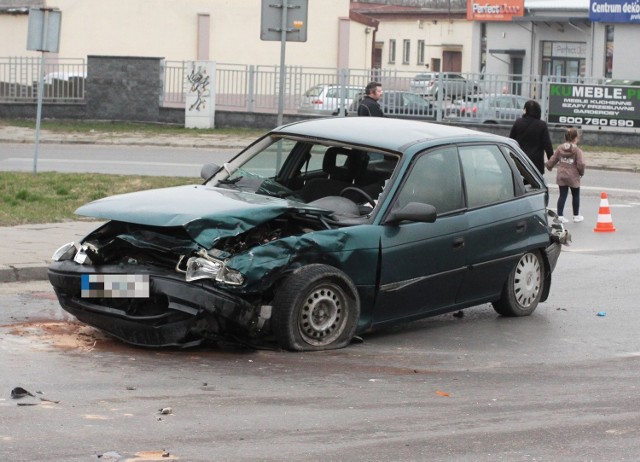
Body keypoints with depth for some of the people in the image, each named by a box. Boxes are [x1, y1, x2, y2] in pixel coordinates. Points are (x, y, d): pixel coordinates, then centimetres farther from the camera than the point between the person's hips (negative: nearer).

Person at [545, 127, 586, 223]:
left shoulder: (560, 148, -1)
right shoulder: (577, 150, -13)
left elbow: (552, 160, 1)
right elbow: (581, 164, -19)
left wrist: (549, 166, 23)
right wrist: (581, 172, 1)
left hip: (561, 175, 3)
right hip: (573, 176, -3)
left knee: (562, 195, 9)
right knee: (575, 195, 14)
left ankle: (560, 215, 4)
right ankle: (576, 216, 24)